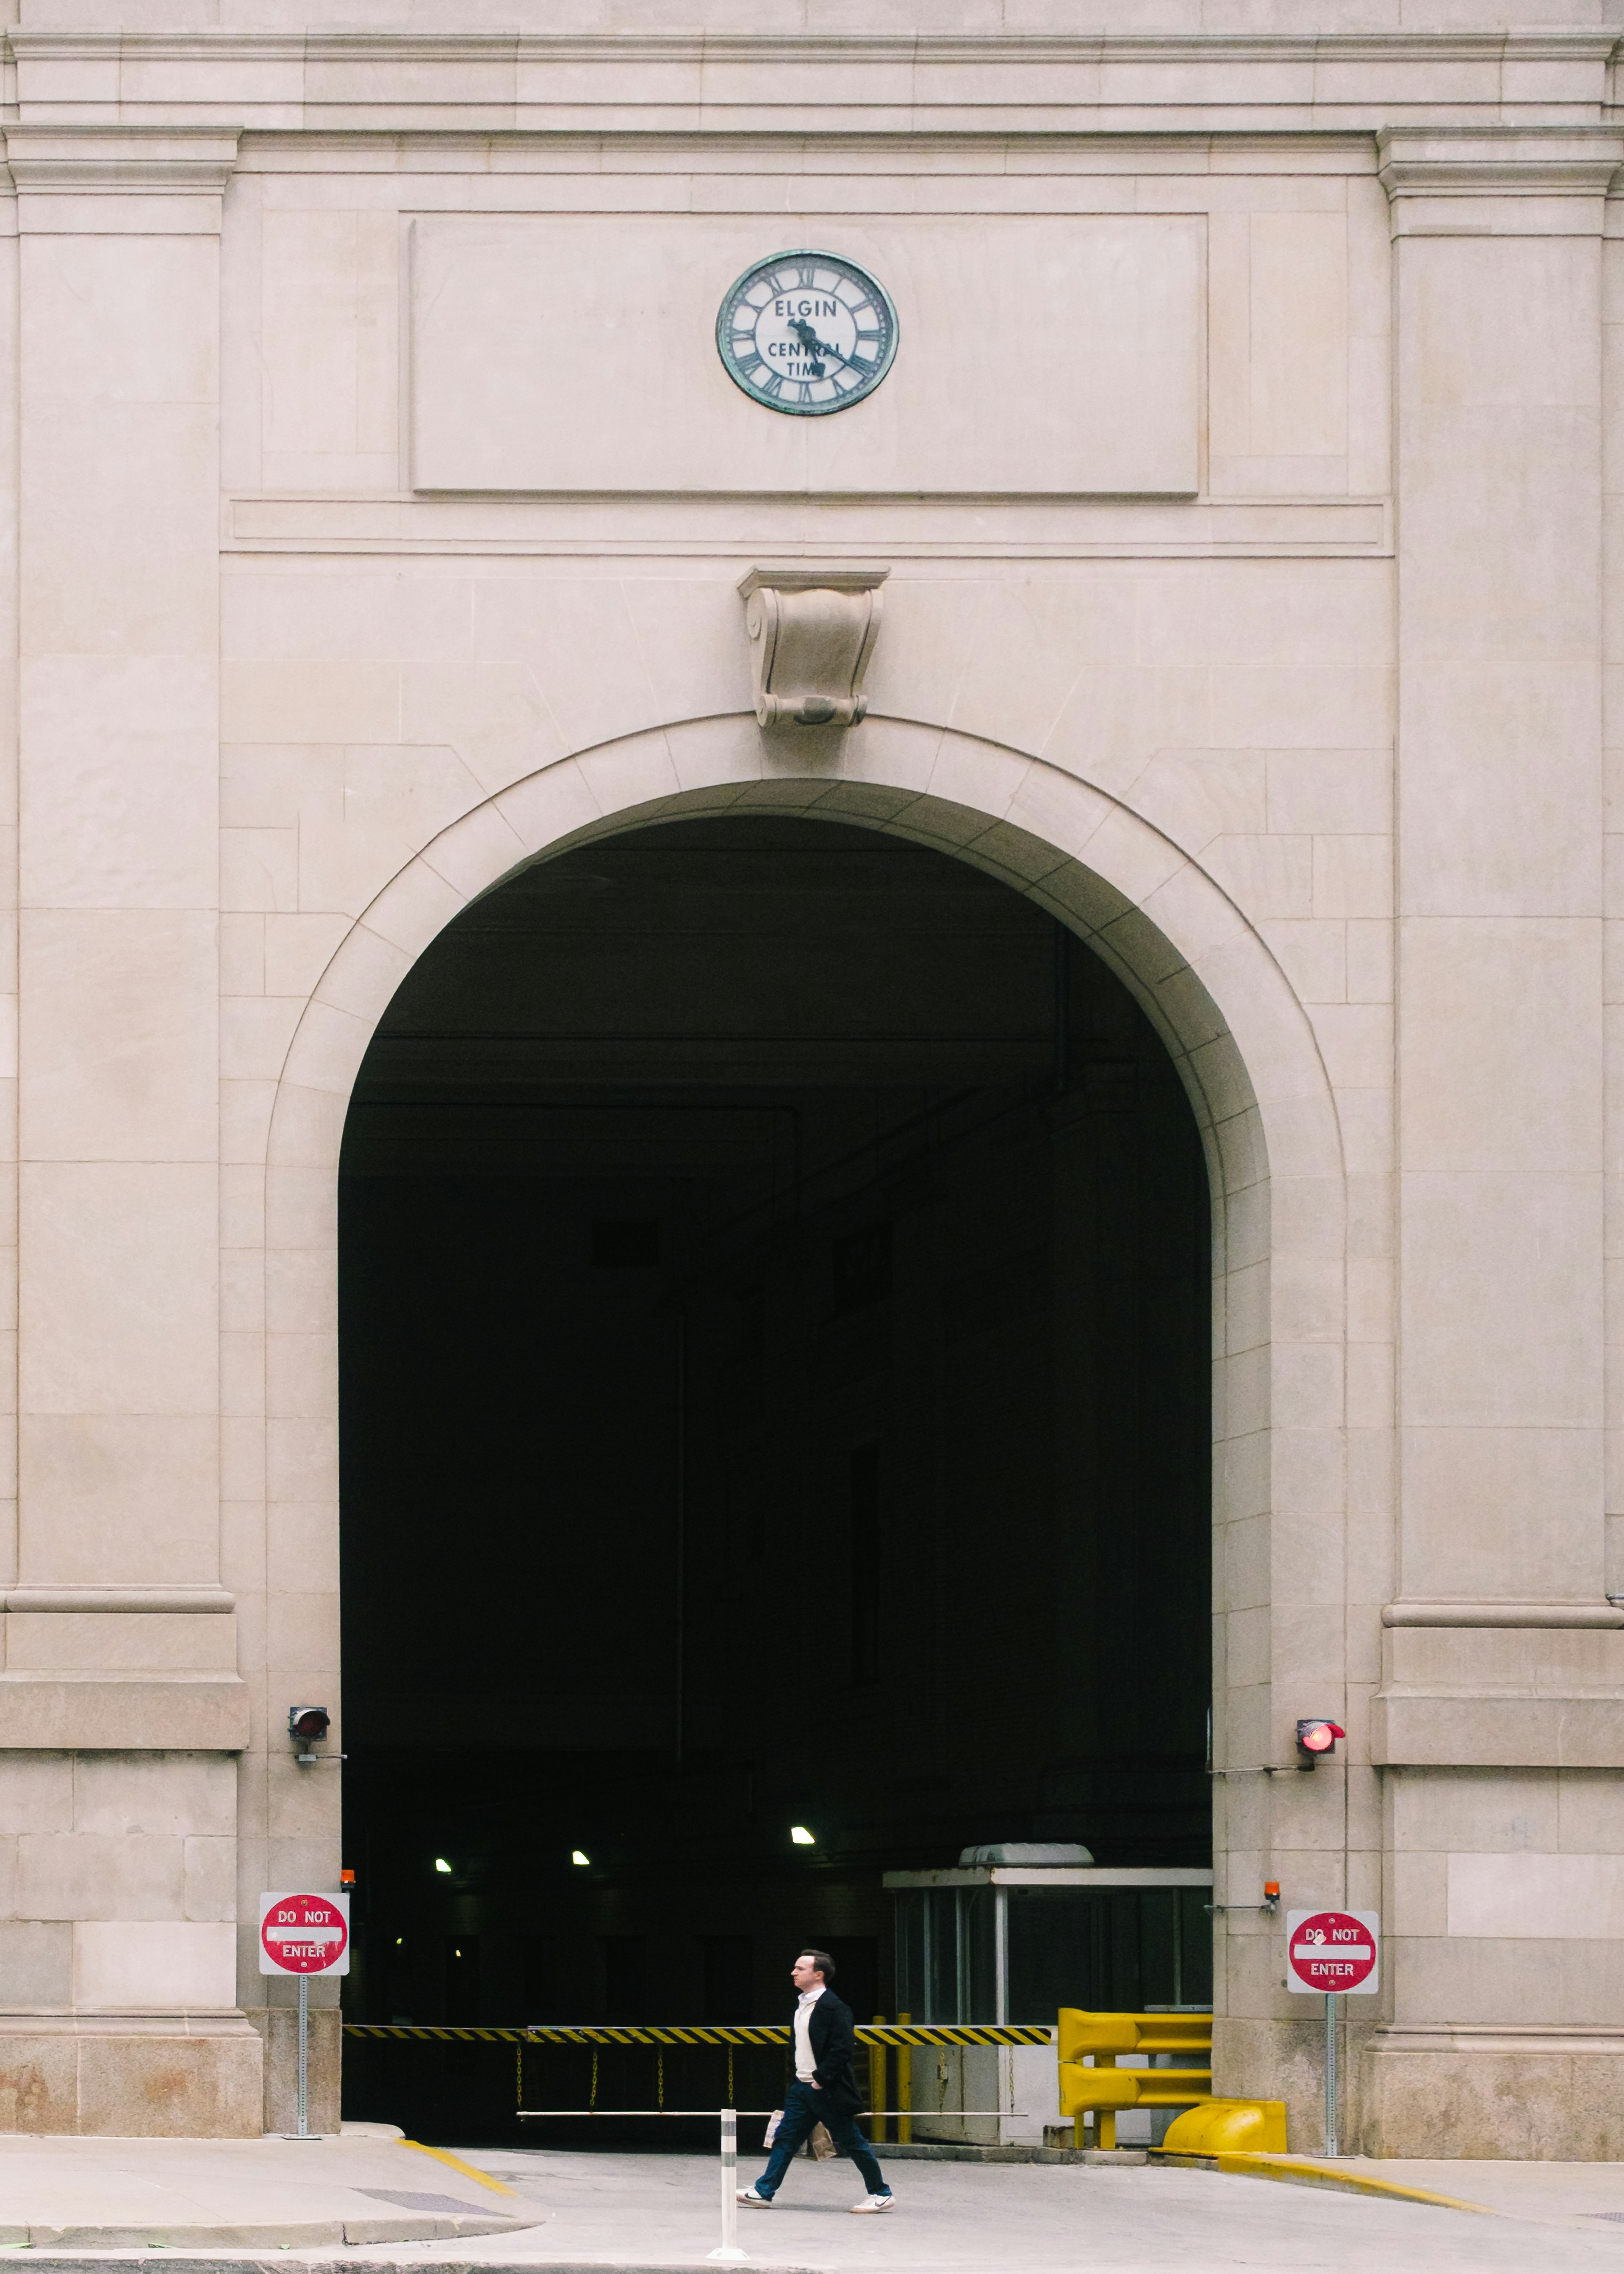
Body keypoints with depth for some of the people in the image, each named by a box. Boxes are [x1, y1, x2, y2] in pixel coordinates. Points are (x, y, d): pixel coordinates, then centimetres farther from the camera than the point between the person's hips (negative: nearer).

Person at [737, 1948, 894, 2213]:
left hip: (827, 2091, -9)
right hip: (804, 2087, 9)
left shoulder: (832, 2008, -17)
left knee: (851, 2142, 0)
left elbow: (844, 2048, -21)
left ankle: (880, 2194, 10)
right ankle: (764, 2191, 8)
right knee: (785, 2138, 6)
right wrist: (804, 2078, 17)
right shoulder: (802, 2004, 11)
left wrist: (822, 2078, -20)